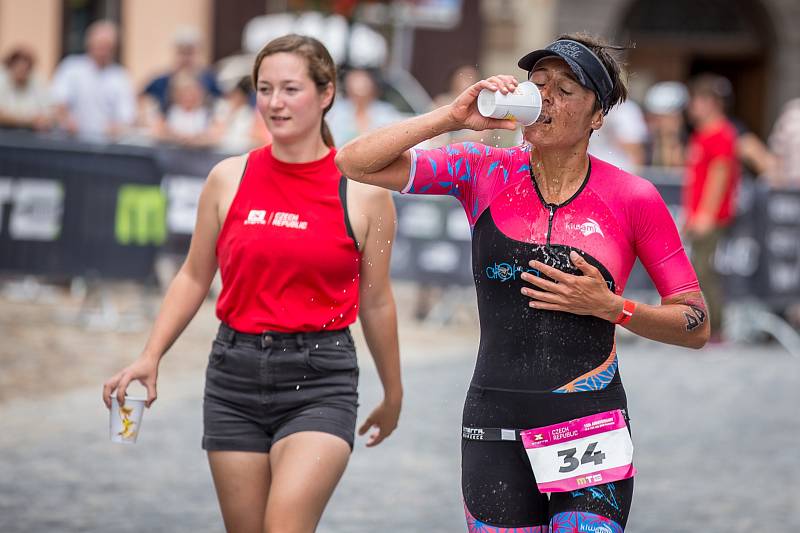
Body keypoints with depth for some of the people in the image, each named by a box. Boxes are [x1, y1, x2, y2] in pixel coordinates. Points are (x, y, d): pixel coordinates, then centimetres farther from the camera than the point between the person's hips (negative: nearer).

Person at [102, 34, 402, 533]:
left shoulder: (365, 191, -2)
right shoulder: (229, 178, 4)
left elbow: (375, 302, 7)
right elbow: (195, 277, 13)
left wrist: (393, 395, 16)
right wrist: (150, 357, 3)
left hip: (319, 382, -3)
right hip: (236, 377, 3)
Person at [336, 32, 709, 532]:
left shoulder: (633, 199, -2)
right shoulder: (484, 172, 2)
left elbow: (697, 326, 3)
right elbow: (356, 163, -5)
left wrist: (612, 307, -12)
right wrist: (454, 115, -12)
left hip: (591, 428, -2)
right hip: (496, 429, 2)